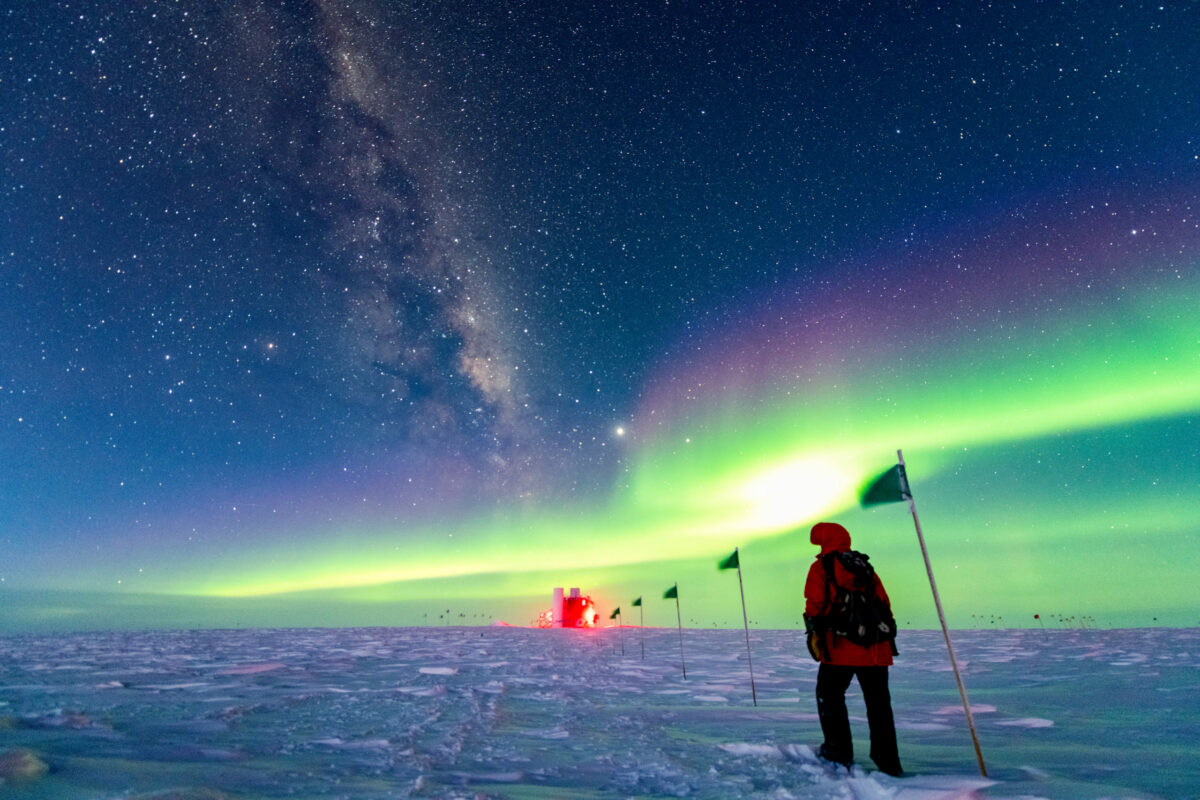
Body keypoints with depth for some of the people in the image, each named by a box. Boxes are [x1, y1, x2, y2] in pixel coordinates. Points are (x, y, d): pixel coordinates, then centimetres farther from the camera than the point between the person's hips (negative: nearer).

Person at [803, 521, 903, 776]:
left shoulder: (821, 567, 1)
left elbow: (815, 604, -8)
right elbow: (884, 604, 17)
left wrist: (814, 633, -4)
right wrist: (888, 634, 22)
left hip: (840, 646, -5)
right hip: (874, 646, 5)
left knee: (829, 695, 10)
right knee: (878, 702, 13)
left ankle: (839, 751, 10)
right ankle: (888, 762, 16)